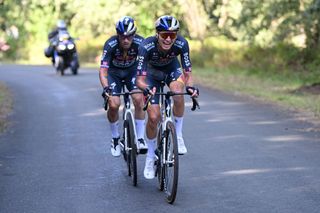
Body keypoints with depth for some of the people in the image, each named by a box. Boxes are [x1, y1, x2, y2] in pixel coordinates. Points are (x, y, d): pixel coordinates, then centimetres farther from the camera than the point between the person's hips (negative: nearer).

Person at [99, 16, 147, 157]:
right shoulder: (110, 45, -33)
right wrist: (106, 88, -53)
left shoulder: (140, 43, -29)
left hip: (132, 71, 1)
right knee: (113, 105, -18)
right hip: (114, 72, -1)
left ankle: (140, 138, -10)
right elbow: (103, 70, -36)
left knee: (138, 99, -21)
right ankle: (115, 138, 6)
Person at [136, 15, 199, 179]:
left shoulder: (181, 44, -33)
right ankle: (150, 157, 12)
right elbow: (140, 79, -37)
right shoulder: (146, 46, -37)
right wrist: (146, 88, -59)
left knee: (178, 93, -34)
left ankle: (178, 135, -14)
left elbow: (187, 74, -28)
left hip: (172, 68, 1)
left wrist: (190, 86, -50)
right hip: (152, 72, -1)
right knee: (153, 117, -11)